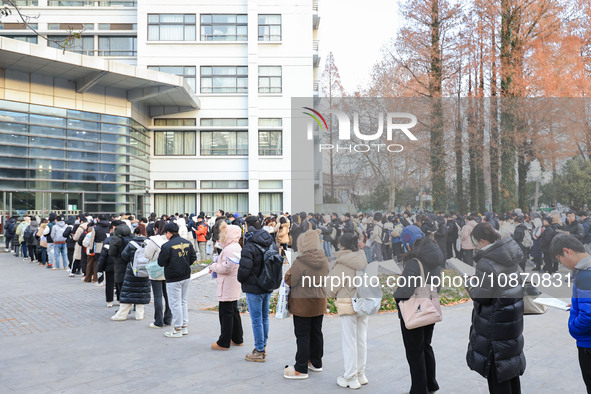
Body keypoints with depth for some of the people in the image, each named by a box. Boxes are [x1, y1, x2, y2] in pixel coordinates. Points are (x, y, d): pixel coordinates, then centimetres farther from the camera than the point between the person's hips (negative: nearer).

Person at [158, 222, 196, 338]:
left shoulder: (167, 246, -18)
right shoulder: (188, 243, 3)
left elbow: (161, 263, -11)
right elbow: (193, 258, 8)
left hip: (173, 279, -7)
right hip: (186, 276, 7)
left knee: (175, 304, 2)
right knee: (183, 302, 17)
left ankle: (177, 330, 10)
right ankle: (184, 327, 25)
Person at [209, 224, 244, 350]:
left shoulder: (230, 249, -21)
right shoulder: (237, 247, 13)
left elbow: (226, 267, -25)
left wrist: (213, 266, -10)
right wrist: (217, 265, 9)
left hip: (227, 288, -11)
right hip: (234, 287, 11)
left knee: (226, 313, -2)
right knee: (234, 312, 18)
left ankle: (224, 343, 6)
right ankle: (237, 339, 29)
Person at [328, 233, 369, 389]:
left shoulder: (341, 265, -15)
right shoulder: (364, 261, 1)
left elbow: (332, 289, -9)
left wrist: (333, 295, 12)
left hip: (349, 306, -6)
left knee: (349, 341, 4)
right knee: (361, 339, 16)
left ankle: (351, 378, 13)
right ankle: (361, 374, 27)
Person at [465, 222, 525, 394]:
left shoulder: (487, 263, -26)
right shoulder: (510, 255, 0)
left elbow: (481, 296, -22)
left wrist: (469, 285, -3)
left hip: (495, 319, -9)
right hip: (514, 314, 9)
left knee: (496, 367, 6)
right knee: (511, 363, 23)